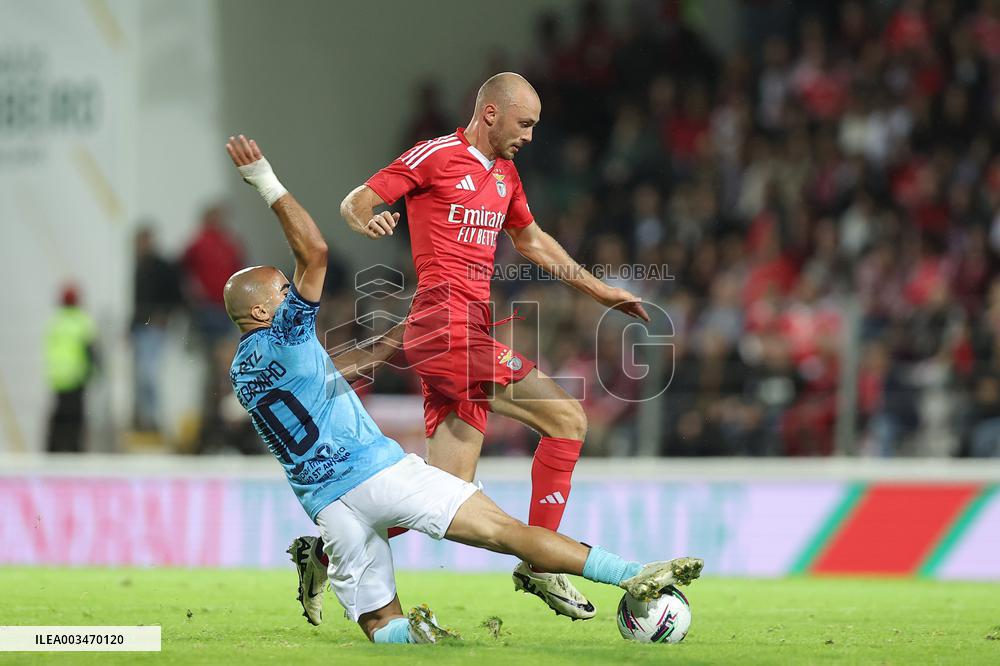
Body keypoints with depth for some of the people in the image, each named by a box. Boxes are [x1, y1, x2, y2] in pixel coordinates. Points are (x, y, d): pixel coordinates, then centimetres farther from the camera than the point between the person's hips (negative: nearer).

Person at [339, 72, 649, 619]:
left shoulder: (505, 173, 22)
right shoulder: (436, 157, -3)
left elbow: (530, 239, 37)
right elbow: (355, 201, -4)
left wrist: (596, 288, 37)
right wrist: (365, 219, -28)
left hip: (468, 335, 9)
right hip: (446, 324, -9)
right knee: (566, 417, -12)